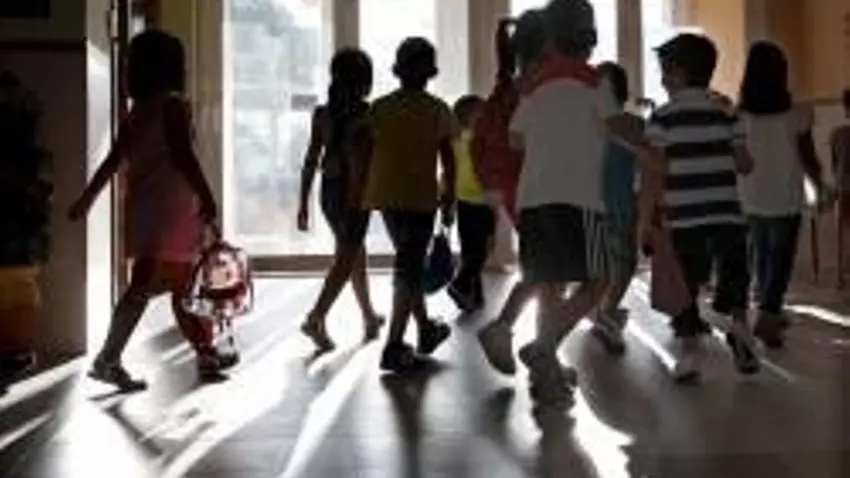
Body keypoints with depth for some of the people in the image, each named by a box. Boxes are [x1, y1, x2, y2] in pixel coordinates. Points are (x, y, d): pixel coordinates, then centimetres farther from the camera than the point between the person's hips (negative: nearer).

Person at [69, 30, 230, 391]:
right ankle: (108, 359, -10)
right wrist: (206, 196, -19)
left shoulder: (137, 111, 14)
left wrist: (87, 198, 19)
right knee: (144, 286, -9)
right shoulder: (172, 105, -9)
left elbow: (113, 160, 14)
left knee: (181, 285, 15)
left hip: (145, 205, 9)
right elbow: (182, 155, -19)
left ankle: (206, 354, 25)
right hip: (169, 206, -9)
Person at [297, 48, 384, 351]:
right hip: (355, 188, -6)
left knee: (355, 251, 19)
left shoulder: (322, 114, 5)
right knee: (347, 257, -4)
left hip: (329, 190, 6)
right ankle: (316, 318, -18)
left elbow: (311, 160, 4)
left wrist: (304, 202, 6)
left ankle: (370, 317, 32)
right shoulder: (366, 113, -8)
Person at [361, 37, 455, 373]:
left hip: (384, 197, 5)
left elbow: (365, 155, 4)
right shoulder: (437, 110, -4)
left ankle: (426, 329, 34)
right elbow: (448, 160, -5)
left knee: (409, 265, 20)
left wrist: (363, 195, 11)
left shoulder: (379, 108, 6)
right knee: (409, 271, -2)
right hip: (420, 199, -5)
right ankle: (394, 348, -7)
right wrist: (449, 199, 4)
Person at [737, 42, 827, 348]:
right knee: (780, 260, 5)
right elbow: (808, 161, -7)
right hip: (785, 201, -3)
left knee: (761, 256, 18)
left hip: (751, 200, 4)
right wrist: (820, 185, 10)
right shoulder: (797, 116, -12)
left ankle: (771, 312, 30)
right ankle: (766, 317, -5)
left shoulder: (739, 116, -6)